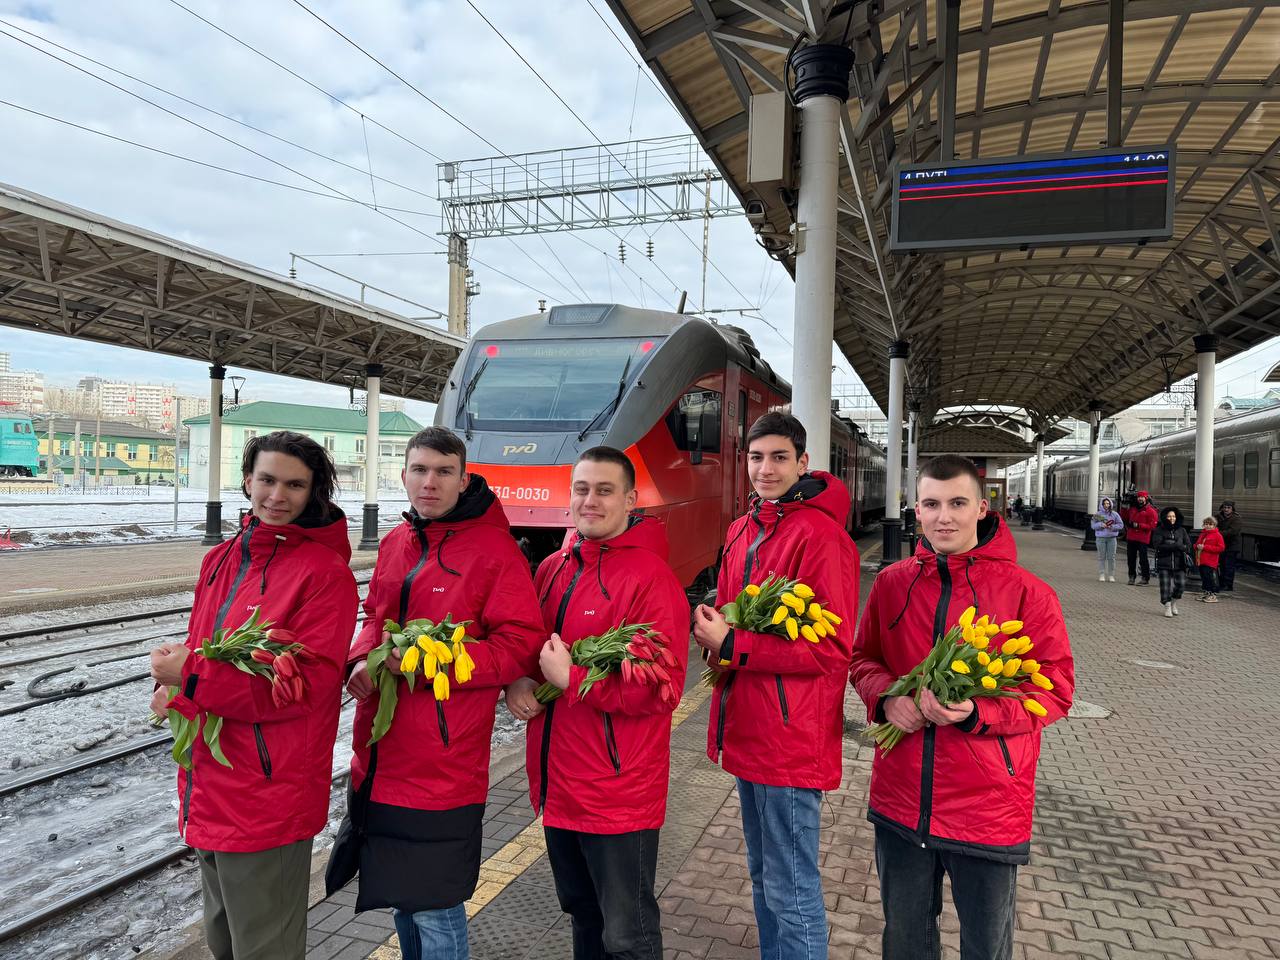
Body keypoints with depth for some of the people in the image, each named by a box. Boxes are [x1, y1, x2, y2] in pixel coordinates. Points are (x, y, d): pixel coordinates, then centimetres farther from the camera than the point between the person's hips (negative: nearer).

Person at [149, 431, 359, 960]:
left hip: (268, 800, -8)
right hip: (210, 790, 8)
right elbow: (201, 649, 15)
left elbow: (310, 685, -22)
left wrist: (190, 676, -22)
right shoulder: (222, 559, 7)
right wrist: (176, 689, -7)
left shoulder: (326, 573, -17)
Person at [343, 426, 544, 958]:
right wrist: (362, 660, -3)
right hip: (381, 760, 7)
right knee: (400, 896, 23)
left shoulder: (494, 549, -12)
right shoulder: (395, 543, 9)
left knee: (434, 910, 5)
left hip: (444, 768, -7)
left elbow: (520, 645, -15)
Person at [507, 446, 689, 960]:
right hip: (558, 783, 7)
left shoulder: (652, 579, -17)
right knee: (582, 914, 27)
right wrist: (517, 685, -5)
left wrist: (571, 679, -20)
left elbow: (662, 691, -21)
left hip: (619, 793, -7)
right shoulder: (552, 569, 5)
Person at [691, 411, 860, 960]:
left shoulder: (821, 535, -16)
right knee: (763, 876, 23)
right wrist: (714, 635, -4)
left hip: (792, 739, -8)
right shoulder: (743, 530, 10)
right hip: (747, 733, 8)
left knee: (791, 892, 5)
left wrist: (730, 645, -19)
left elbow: (831, 647, -20)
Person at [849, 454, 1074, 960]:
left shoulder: (1027, 592, -10)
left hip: (989, 808, -3)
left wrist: (977, 713, -23)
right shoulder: (892, 583, 0)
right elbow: (863, 659, 9)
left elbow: (1055, 690, -9)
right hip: (900, 800, 3)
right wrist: (886, 698, -12)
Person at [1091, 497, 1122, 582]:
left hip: (1112, 538, 1)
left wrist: (1112, 527, -12)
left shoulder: (1114, 514, 3)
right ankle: (1101, 575, 8)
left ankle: (1111, 575, 9)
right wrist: (1101, 524, -16)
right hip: (1100, 538, 0)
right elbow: (1093, 525, 0)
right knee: (1101, 557, 2)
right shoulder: (1098, 514, 2)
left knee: (1111, 557, 2)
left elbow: (1120, 525, 3)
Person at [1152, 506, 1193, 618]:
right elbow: (1157, 545, -13)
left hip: (1179, 563, 2)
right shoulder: (1159, 531, 0)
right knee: (1165, 586, -1)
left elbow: (1188, 545, 4)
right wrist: (1175, 546, -18)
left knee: (1181, 584, -3)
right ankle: (1167, 607, 15)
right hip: (1164, 563, -2)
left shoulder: (1181, 530, 9)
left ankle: (1174, 603, 24)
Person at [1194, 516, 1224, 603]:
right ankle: (1206, 592, 24)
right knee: (1203, 577, 13)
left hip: (1210, 562, -7)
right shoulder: (1202, 534, 16)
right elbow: (1197, 543, 28)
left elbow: (1220, 548, -14)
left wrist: (1205, 547, -17)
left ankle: (1213, 595, 1)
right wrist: (1197, 546, 1)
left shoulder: (1217, 535, -7)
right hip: (1201, 560, 7)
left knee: (1211, 578, -5)